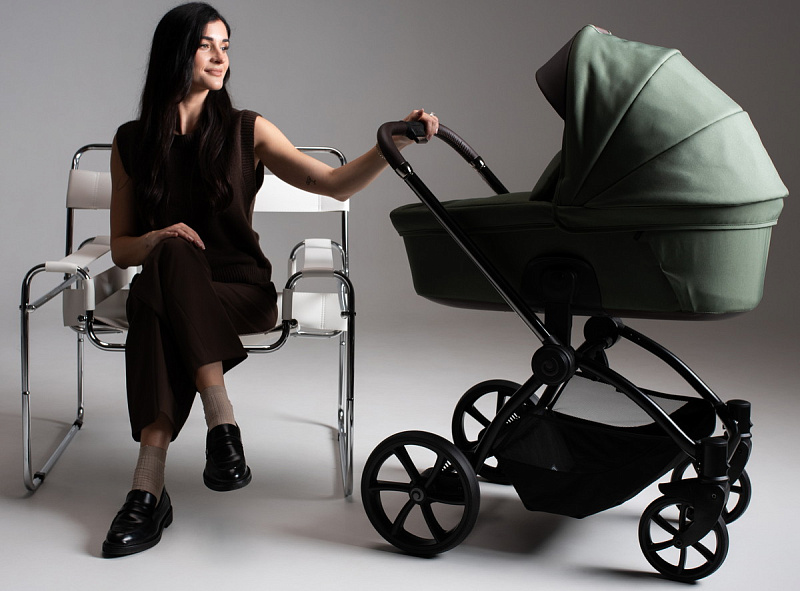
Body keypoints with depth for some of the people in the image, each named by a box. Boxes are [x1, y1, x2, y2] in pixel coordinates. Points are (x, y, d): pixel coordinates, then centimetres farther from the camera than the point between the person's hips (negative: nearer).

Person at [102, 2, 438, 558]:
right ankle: (221, 421, -36)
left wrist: (395, 142, -18)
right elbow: (121, 248, 10)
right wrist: (156, 240, -13)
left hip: (242, 293, -1)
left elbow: (336, 184, -2)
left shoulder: (247, 132, 5)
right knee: (171, 252, -34)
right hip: (165, 294, 1)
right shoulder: (132, 143, 8)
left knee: (157, 321, -33)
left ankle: (149, 486, -34)